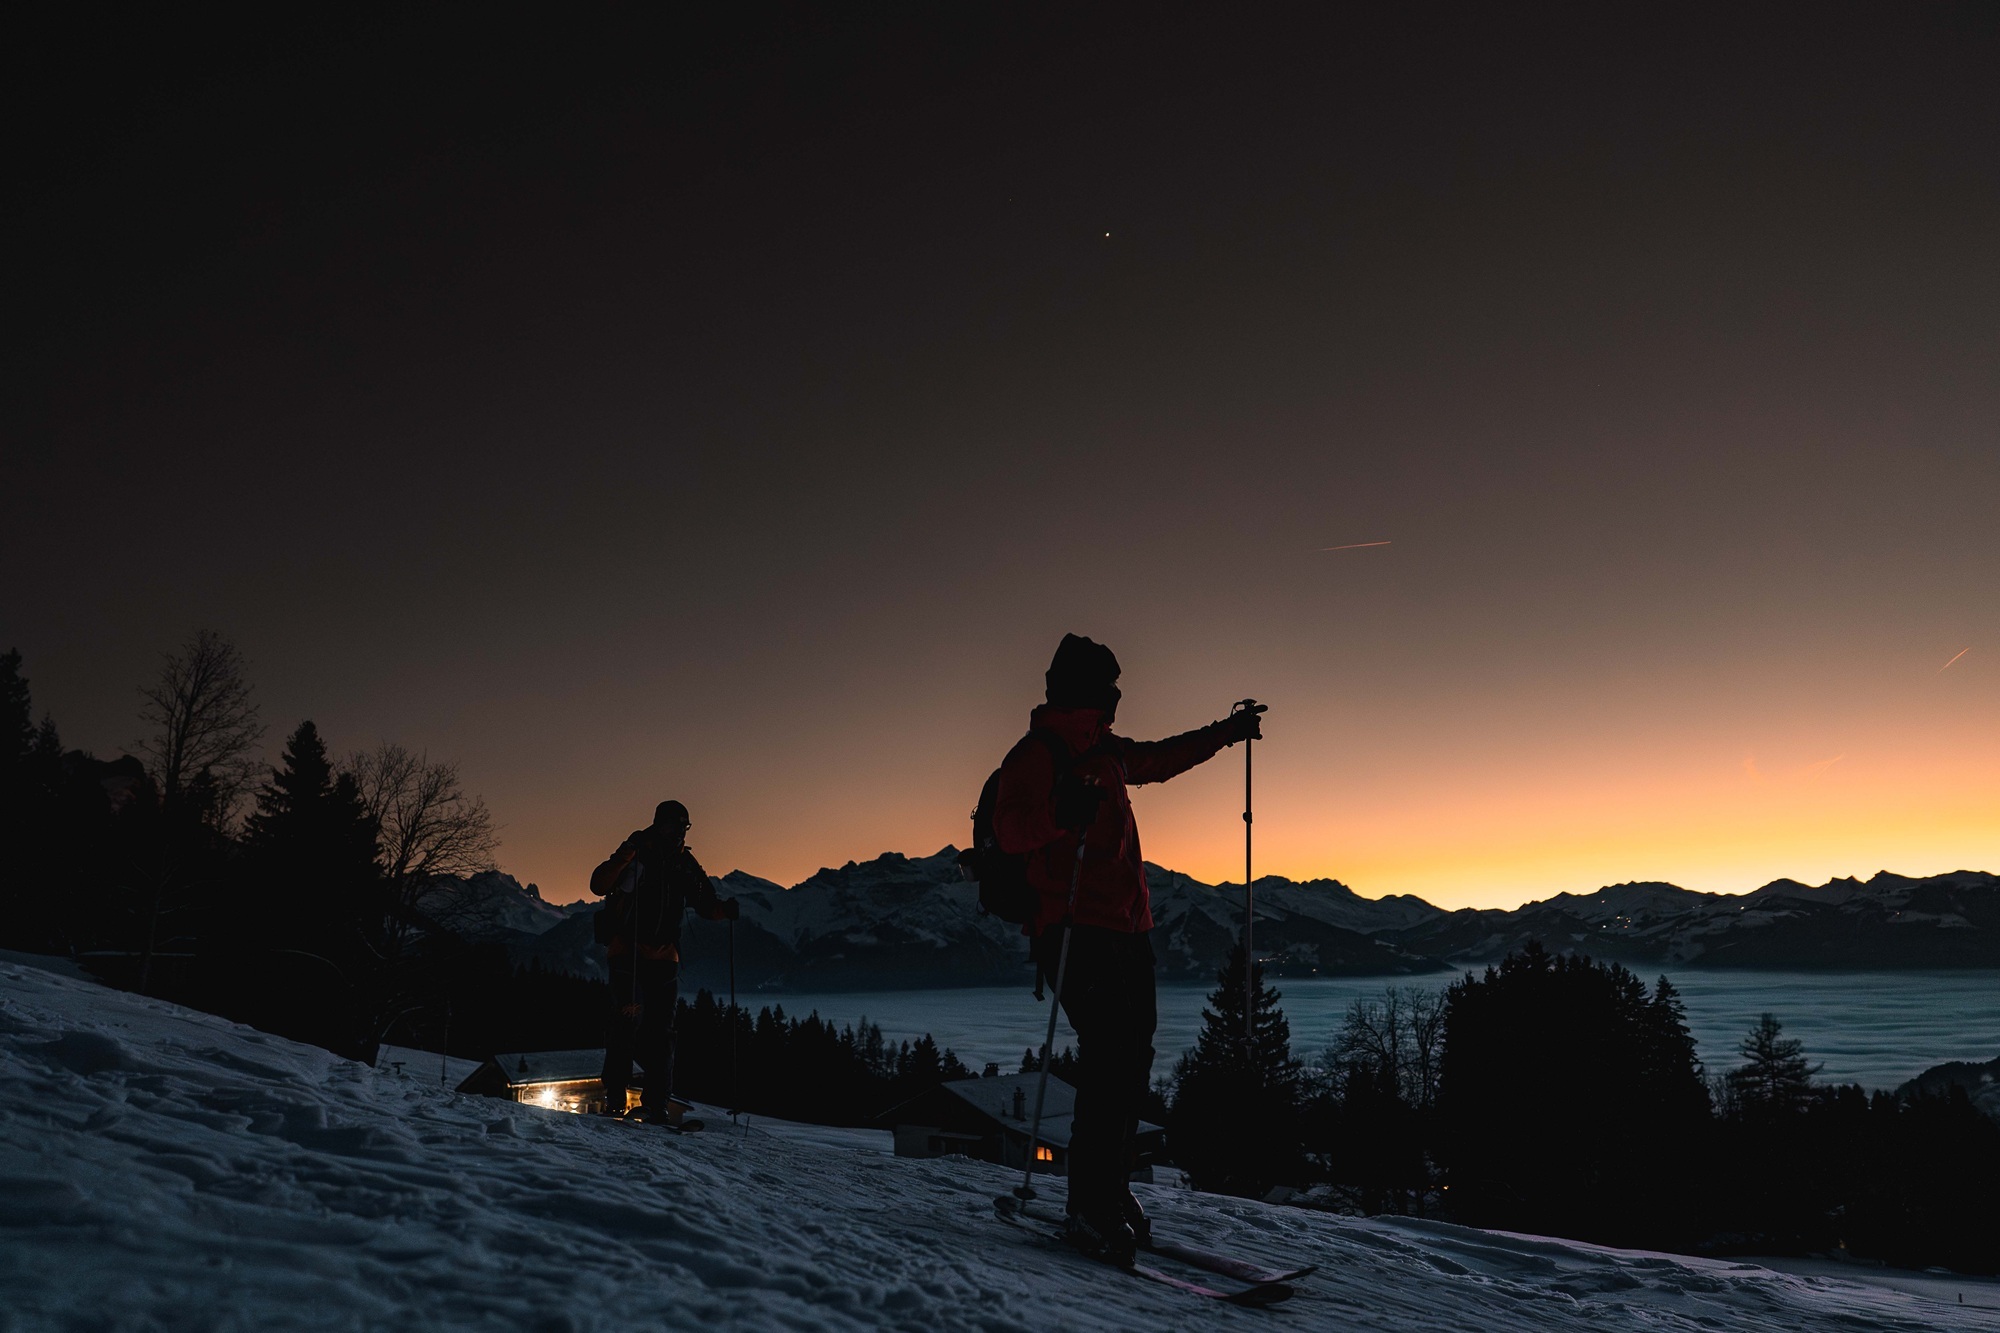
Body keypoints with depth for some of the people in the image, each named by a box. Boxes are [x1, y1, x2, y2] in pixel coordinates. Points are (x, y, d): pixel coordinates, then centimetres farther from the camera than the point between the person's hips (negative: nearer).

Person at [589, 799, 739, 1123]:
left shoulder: (685, 863, 12)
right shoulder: (635, 853, -2)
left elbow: (703, 902, 17)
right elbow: (599, 886, -11)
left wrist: (725, 909, -5)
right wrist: (623, 859, -27)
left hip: (664, 956, 5)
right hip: (627, 952, -4)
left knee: (661, 1028, 4)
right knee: (627, 1020, -10)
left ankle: (657, 1102, 8)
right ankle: (614, 1097, 0)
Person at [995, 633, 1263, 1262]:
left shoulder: (1107, 753, 19)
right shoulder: (1037, 754, -7)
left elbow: (1161, 759, 37)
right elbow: (1010, 830, -21)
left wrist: (1224, 733, 43)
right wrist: (1060, 813, -40)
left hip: (1126, 928, 9)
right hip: (1075, 929, -9)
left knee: (1132, 1058, 8)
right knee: (1109, 1059, -15)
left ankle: (1111, 1190, 18)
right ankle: (1090, 1210, -10)